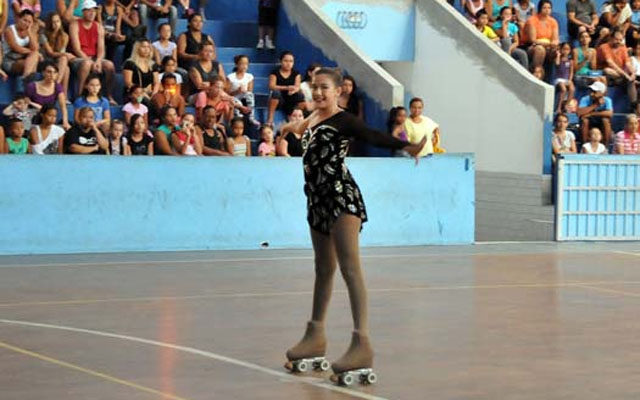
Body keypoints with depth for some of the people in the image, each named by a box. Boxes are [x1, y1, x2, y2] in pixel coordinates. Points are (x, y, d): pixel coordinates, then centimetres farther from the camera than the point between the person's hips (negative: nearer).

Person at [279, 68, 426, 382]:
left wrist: (407, 146, -36)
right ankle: (316, 336, 30)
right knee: (324, 269, 19)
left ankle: (362, 343, -27)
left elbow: (373, 137, -21)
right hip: (318, 199, 8)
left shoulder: (343, 120, -6)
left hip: (341, 196, -8)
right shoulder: (313, 119, 15)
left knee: (349, 267, -18)